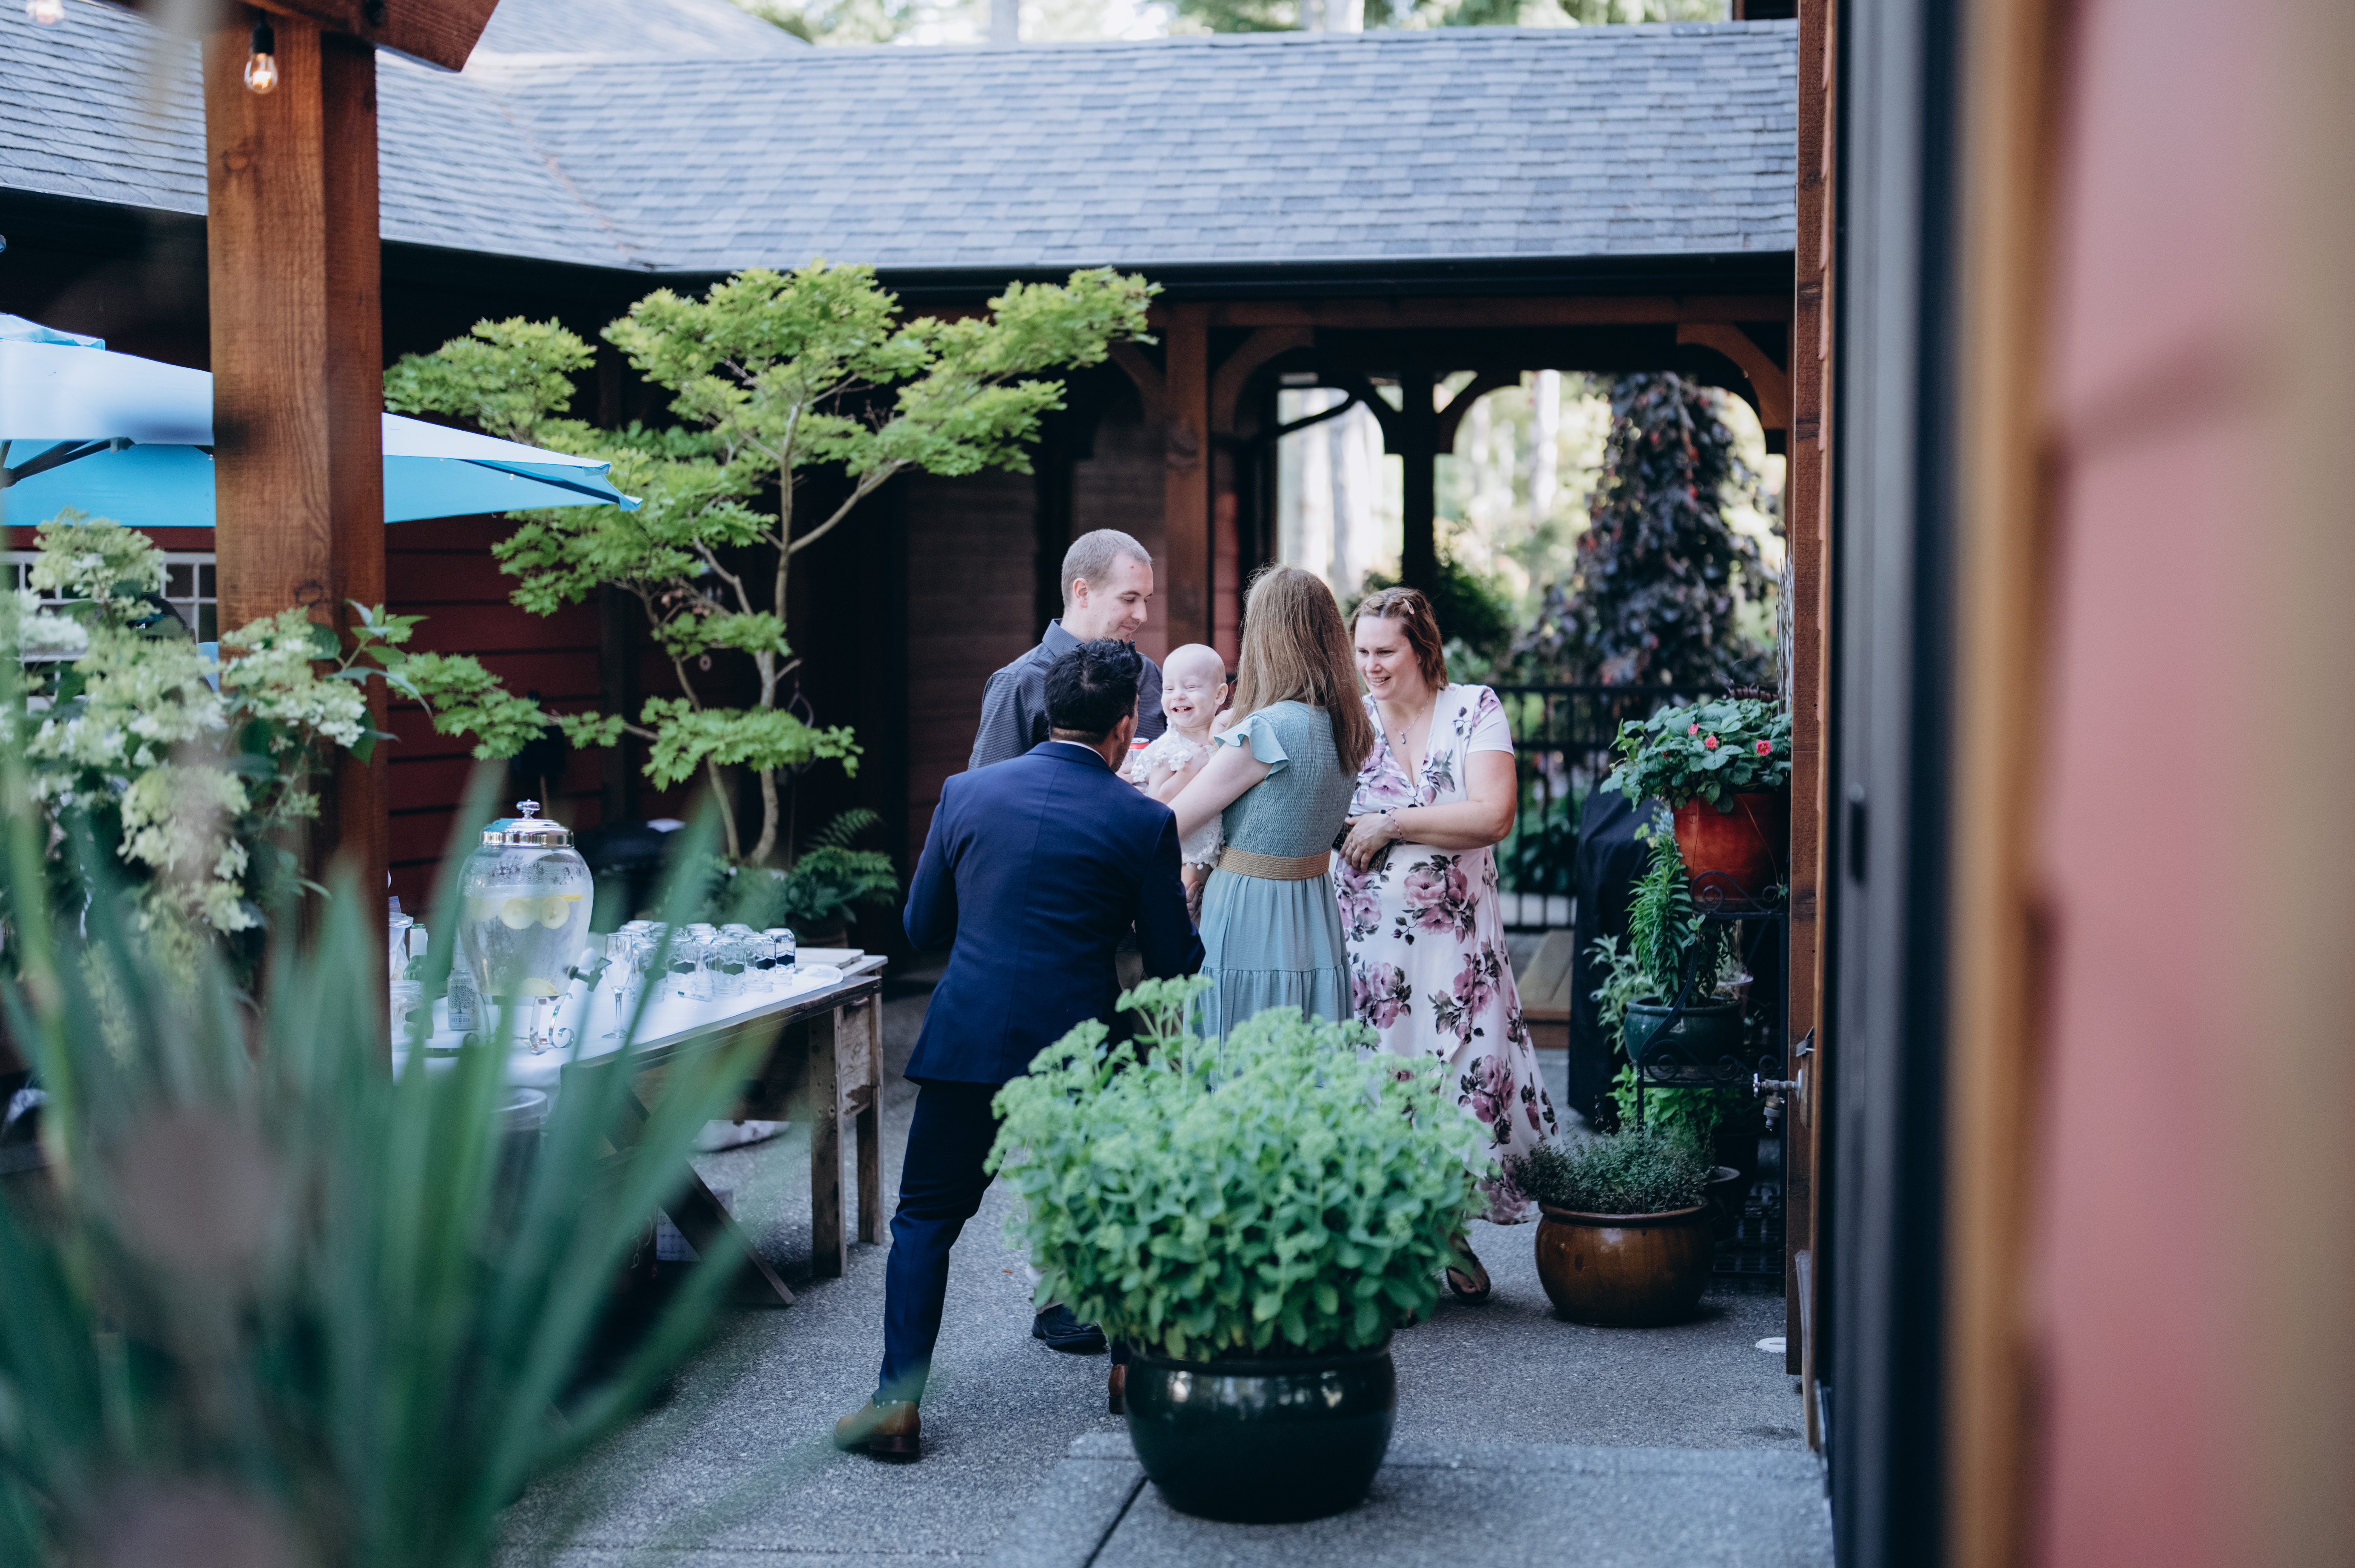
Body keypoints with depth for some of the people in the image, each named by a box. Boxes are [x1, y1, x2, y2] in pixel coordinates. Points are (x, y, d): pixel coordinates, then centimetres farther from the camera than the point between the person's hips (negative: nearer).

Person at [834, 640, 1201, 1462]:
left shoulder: (967, 792, 2)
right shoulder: (1144, 821, -4)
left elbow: (921, 925, 11)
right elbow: (1173, 962, 2)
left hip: (968, 1042, 1)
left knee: (924, 1220, 10)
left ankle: (897, 1404, 4)